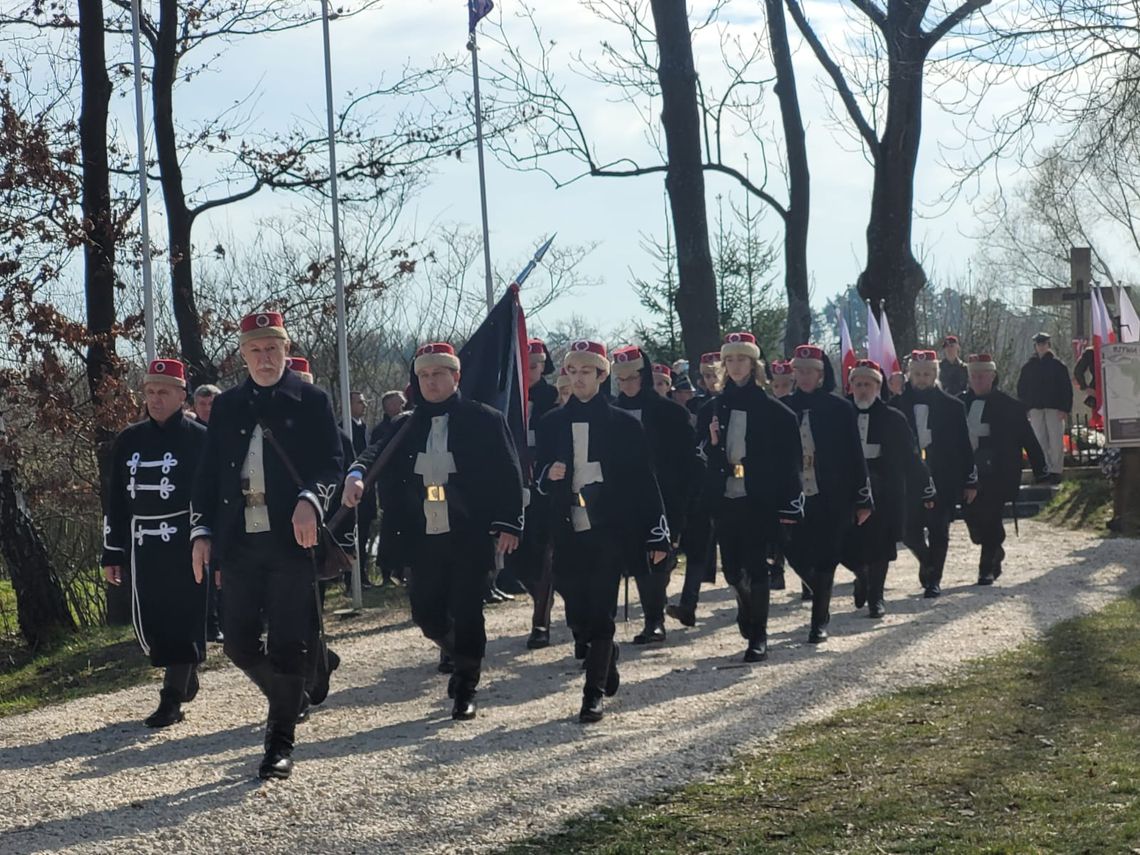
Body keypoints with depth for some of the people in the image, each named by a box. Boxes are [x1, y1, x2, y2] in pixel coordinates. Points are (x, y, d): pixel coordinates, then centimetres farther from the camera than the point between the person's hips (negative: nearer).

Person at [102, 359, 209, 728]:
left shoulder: (199, 439, -3)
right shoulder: (128, 441, 9)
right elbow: (114, 500, 13)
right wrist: (112, 553, 10)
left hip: (184, 545, -5)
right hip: (142, 546, 5)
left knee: (182, 619, -5)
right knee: (148, 622, 7)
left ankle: (172, 700, 0)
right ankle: (185, 677, 30)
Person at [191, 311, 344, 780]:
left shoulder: (311, 401, 3)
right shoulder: (226, 406, 13)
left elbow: (332, 462, -1)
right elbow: (208, 474, 13)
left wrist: (311, 499, -20)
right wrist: (201, 531, 4)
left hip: (292, 539, -4)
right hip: (239, 543, 4)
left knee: (287, 644, -3)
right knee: (239, 643, 5)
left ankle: (281, 742, 5)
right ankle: (287, 700, 31)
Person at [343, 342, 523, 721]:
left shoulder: (484, 419, -2)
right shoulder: (410, 427, 10)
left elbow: (509, 475, -5)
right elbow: (378, 451, -5)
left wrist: (508, 525, -12)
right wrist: (356, 474, -27)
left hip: (471, 537, -4)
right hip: (424, 539, 4)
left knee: (465, 612, -2)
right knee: (427, 613, 8)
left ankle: (466, 688, 14)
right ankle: (464, 660, 37)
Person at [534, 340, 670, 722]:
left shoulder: (623, 424, -1)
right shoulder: (552, 423, 8)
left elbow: (645, 482, 0)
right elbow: (540, 479, 13)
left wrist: (657, 534, -3)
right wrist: (549, 475, -12)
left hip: (610, 532, -3)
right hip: (568, 534, 3)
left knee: (600, 613, -7)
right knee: (577, 614, 6)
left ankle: (594, 693, -1)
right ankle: (607, 666, 33)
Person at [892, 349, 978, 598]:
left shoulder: (952, 406, 1)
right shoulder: (897, 406, 1)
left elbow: (964, 447, 3)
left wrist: (970, 481, 0)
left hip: (943, 481, -1)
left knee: (938, 532, 0)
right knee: (910, 532, 0)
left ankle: (934, 580, 13)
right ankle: (927, 562, 30)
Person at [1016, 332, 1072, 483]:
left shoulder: (1057, 365, 2)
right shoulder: (1028, 367, 10)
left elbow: (1067, 388, -1)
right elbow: (1021, 388, 12)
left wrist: (1065, 408, -9)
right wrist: (1024, 408, 1)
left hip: (1054, 408, -3)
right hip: (1035, 408, 3)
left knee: (1056, 440, -4)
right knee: (1040, 441, 3)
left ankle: (1056, 470, -1)